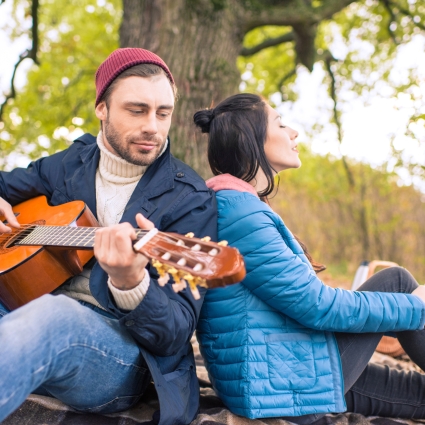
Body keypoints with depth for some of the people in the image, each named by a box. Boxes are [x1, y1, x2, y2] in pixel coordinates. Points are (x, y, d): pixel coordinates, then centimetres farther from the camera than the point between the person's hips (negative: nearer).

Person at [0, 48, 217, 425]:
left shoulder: (191, 200, -9)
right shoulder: (72, 162, 7)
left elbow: (176, 333, -14)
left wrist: (130, 282, -36)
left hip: (121, 348, -5)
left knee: (51, 316, -38)